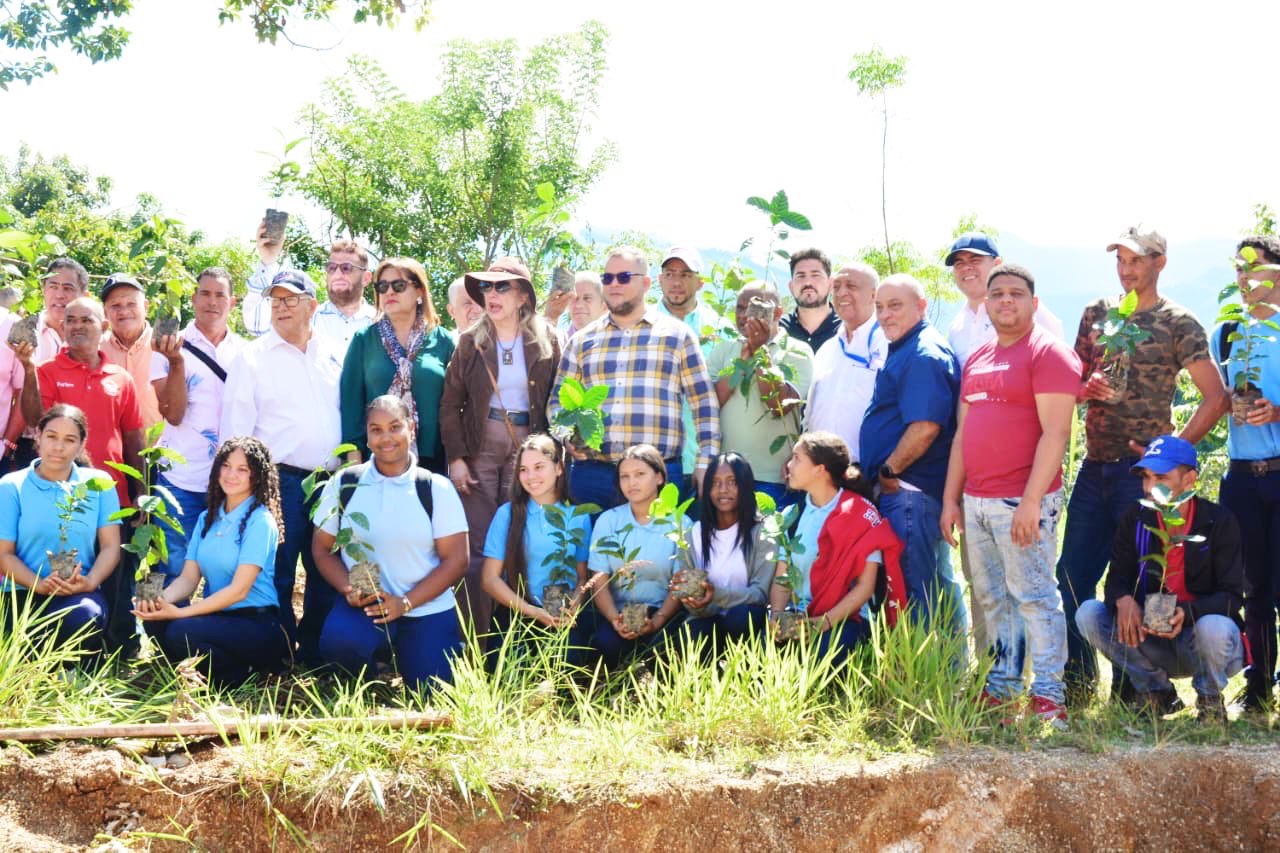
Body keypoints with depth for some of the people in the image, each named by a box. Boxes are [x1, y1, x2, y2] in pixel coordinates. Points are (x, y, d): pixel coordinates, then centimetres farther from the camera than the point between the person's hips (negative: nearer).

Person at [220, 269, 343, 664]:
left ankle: (315, 654, 20)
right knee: (277, 577, -1)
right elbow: (235, 428, -2)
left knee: (326, 576, 9)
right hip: (280, 481, -4)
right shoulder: (252, 357, 1)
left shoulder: (334, 353, 12)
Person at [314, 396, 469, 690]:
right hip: (363, 604, 0)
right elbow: (322, 548, 6)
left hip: (426, 609, 0)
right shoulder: (343, 485, 1)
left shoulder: (437, 489, -3)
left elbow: (455, 559, -5)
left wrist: (404, 603, -15)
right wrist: (348, 589, -13)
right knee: (338, 641, -32)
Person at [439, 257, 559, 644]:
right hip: (479, 448, 0)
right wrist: (455, 458, -5)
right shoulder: (470, 341, 3)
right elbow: (450, 403, 3)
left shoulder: (547, 341, 3)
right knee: (478, 548, -3)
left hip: (528, 448, 0)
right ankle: (478, 641, 1)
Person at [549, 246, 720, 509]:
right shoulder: (581, 341, 15)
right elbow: (558, 401, 19)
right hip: (591, 473, 2)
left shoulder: (678, 335, 9)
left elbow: (704, 403, 7)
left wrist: (706, 463, -2)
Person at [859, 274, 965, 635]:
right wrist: (888, 474, 18)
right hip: (907, 488, 11)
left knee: (915, 583, -8)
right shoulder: (903, 350, 18)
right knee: (938, 581, 14)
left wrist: (888, 471, -15)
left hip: (910, 489, -11)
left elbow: (925, 427, -25)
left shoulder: (923, 355, -15)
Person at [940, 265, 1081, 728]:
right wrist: (951, 499, 13)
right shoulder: (977, 360, 17)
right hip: (975, 500, 8)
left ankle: (1049, 696, -3)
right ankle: (1001, 687, 19)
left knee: (1034, 595, -7)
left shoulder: (1048, 352, -7)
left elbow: (1055, 432, -15)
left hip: (1023, 501, -8)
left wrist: (1031, 502, -20)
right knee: (990, 598, 11)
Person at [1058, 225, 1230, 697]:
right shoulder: (1097, 313, 12)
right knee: (1072, 574, 4)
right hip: (1094, 466, 5)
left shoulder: (1178, 324, -3)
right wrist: (1086, 389, -6)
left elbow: (1216, 397, -6)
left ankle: (1130, 685, 9)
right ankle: (1079, 676, 17)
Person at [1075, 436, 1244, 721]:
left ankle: (1209, 699, -3)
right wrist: (1123, 600, -27)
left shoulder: (1220, 523, -11)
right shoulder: (1135, 519, -1)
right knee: (1089, 613, -18)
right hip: (1151, 640, 4)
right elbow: (1118, 578, 0)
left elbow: (1231, 596, -13)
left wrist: (1186, 612, -33)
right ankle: (1158, 693, 0)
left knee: (1214, 627, -39)